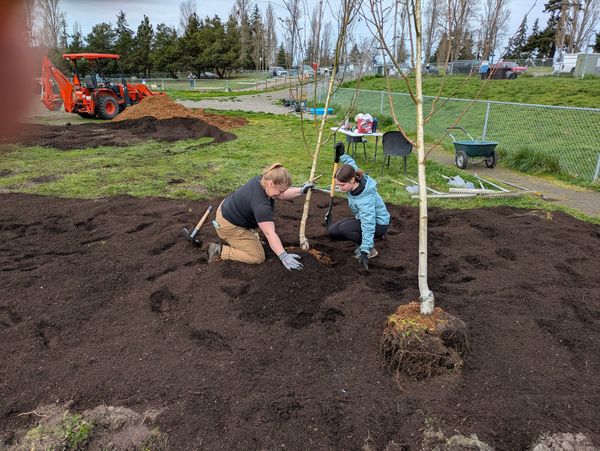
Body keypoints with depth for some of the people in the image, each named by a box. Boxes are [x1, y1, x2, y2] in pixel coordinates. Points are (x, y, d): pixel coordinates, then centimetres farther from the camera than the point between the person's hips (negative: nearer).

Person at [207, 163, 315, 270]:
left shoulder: (262, 180, -8)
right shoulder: (260, 203, -34)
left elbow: (282, 196, 9)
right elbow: (270, 233, -37)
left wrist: (301, 191, -1)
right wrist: (283, 256, -40)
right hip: (229, 226, -9)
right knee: (258, 257, -5)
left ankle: (248, 231, 20)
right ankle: (220, 250, -3)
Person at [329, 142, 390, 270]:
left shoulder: (365, 199, -39)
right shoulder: (354, 176, -17)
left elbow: (368, 226, -42)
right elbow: (352, 165, 8)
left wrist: (364, 252, -45)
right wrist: (342, 155, 4)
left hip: (378, 224, -8)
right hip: (363, 218, 9)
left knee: (344, 228, -30)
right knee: (333, 231, -5)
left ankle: (370, 248, -8)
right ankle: (363, 242, 11)